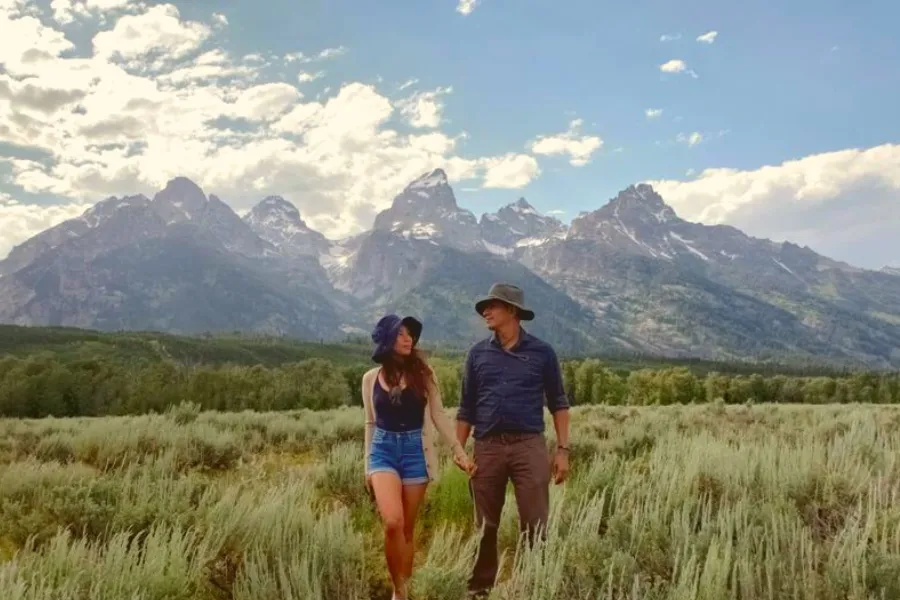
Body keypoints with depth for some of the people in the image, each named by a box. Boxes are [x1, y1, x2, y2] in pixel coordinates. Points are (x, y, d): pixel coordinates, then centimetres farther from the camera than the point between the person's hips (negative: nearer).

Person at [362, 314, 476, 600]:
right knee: (393, 523, -19)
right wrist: (367, 466, 14)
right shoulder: (371, 378, 5)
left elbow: (438, 416, 4)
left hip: (415, 450, 0)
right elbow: (371, 423, 12)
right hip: (383, 450, 0)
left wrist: (459, 450, -1)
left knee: (407, 529, 5)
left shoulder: (423, 372, 1)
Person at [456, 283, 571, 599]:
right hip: (487, 447, 2)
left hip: (529, 446, -2)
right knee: (485, 527, 10)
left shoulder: (541, 352, 3)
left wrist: (562, 449, -1)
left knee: (534, 526, -2)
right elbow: (466, 409, 11)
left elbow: (558, 404, 7)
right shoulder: (478, 353, 8)